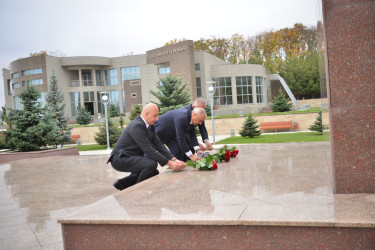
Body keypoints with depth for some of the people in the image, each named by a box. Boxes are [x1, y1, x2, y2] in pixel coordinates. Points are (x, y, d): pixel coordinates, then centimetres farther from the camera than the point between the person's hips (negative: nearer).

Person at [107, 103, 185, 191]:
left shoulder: (150, 126, 5)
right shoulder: (136, 126, -25)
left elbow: (159, 145, 1)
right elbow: (148, 150, -28)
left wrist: (174, 160, -11)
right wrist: (169, 163, -27)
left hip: (131, 158, 10)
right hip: (120, 159, -10)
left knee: (154, 173, 19)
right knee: (152, 164, -27)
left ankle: (122, 183, 16)